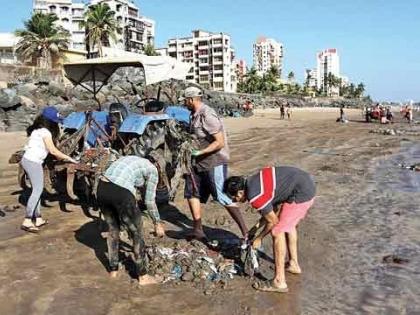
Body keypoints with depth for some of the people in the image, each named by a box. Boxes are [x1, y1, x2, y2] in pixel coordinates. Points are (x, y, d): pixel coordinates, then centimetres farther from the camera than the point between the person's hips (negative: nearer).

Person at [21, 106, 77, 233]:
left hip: (27, 160, 9)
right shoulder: (45, 132, -14)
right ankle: (27, 221, -8)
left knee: (37, 190, 12)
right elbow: (53, 151, -16)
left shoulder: (38, 129, 14)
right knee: (37, 191, -7)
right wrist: (69, 158, -9)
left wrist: (62, 157, 11)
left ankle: (38, 219, 17)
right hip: (33, 162, -9)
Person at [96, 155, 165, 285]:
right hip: (120, 193, -7)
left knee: (113, 229, 28)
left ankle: (113, 270, 40)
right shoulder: (152, 170, 11)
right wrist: (157, 223, 22)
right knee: (137, 234, 12)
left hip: (102, 189, 7)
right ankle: (143, 276, 23)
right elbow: (149, 201, 9)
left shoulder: (131, 160, 31)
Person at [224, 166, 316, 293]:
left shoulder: (254, 196, -16)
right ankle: (293, 264, 41)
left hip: (301, 193, -10)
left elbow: (273, 221, -4)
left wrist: (259, 238, 11)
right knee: (288, 225, 26)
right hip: (307, 182, 10)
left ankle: (279, 281, 1)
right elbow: (275, 207, 21)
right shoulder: (253, 181, 11)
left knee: (277, 232, -4)